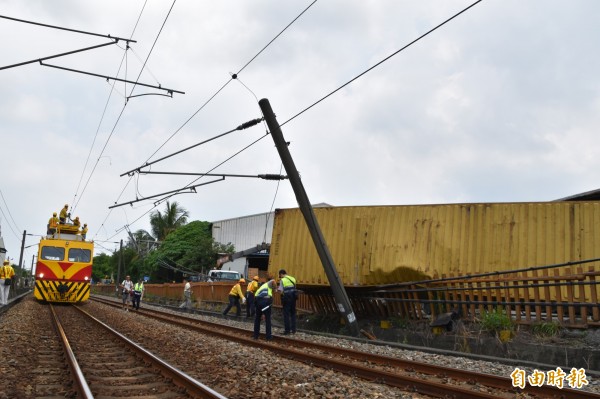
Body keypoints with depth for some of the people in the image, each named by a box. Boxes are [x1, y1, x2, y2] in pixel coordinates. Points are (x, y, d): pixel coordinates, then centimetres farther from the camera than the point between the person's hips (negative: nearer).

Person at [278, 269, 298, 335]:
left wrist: (277, 289, 10)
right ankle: (293, 330, 17)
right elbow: (294, 288, 11)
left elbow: (281, 291, -9)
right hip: (293, 297, 5)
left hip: (287, 298, -5)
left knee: (286, 314, 2)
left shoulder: (282, 280, -6)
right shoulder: (293, 279, 9)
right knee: (293, 314, 14)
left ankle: (287, 330, 3)